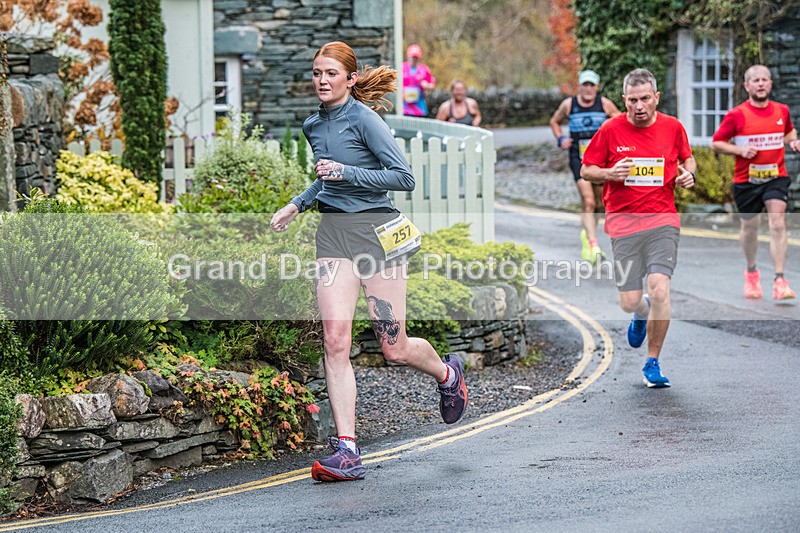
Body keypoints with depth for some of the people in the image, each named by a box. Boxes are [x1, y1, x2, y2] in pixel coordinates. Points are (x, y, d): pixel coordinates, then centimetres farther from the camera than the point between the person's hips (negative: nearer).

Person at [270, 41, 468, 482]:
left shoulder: (363, 119, -10)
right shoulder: (313, 126, 13)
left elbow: (404, 177, -13)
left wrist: (347, 173, -19)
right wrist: (297, 204, 19)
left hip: (375, 230, -6)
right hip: (333, 233, 6)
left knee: (394, 348, 1)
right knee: (335, 341, -10)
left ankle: (448, 373, 36)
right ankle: (346, 452, -12)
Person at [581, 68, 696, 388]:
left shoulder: (673, 127, 4)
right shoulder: (611, 130, -1)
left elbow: (687, 158, 23)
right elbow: (586, 170, 6)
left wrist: (688, 173, 0)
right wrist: (610, 174, -14)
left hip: (663, 220, 0)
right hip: (623, 221, 0)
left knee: (659, 289, -17)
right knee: (629, 302, -2)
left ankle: (653, 363, 0)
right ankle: (642, 313, 39)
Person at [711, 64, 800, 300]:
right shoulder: (736, 115, -8)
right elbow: (716, 143, -2)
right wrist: (740, 150, -18)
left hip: (776, 177, 1)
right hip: (746, 180, -1)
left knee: (777, 224, -15)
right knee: (749, 228, 12)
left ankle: (779, 281, -16)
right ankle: (751, 272, 38)